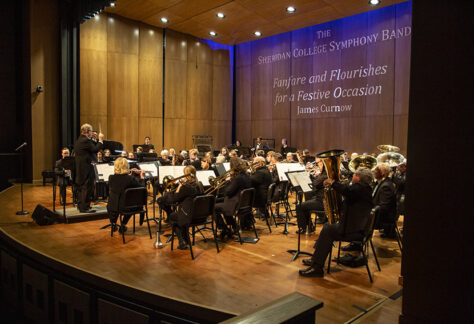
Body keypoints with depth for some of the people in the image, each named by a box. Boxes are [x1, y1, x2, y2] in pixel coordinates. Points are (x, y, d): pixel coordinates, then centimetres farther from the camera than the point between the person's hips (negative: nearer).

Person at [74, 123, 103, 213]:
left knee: (81, 187, 17)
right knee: (87, 187, -4)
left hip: (79, 168, 10)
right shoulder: (86, 140, -17)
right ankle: (85, 208, -1)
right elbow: (96, 149, -20)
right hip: (86, 168, -10)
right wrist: (100, 140, -10)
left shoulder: (79, 140, 14)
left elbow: (92, 148, 16)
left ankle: (80, 206, 26)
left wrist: (93, 140, 14)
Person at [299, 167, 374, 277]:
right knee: (328, 226, 16)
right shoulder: (364, 189, 18)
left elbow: (347, 190, -35)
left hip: (355, 230, -11)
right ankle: (316, 259, 21)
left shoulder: (361, 187, -15)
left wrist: (332, 182, -22)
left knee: (328, 230, -13)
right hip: (358, 226, 11)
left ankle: (317, 267, -11)